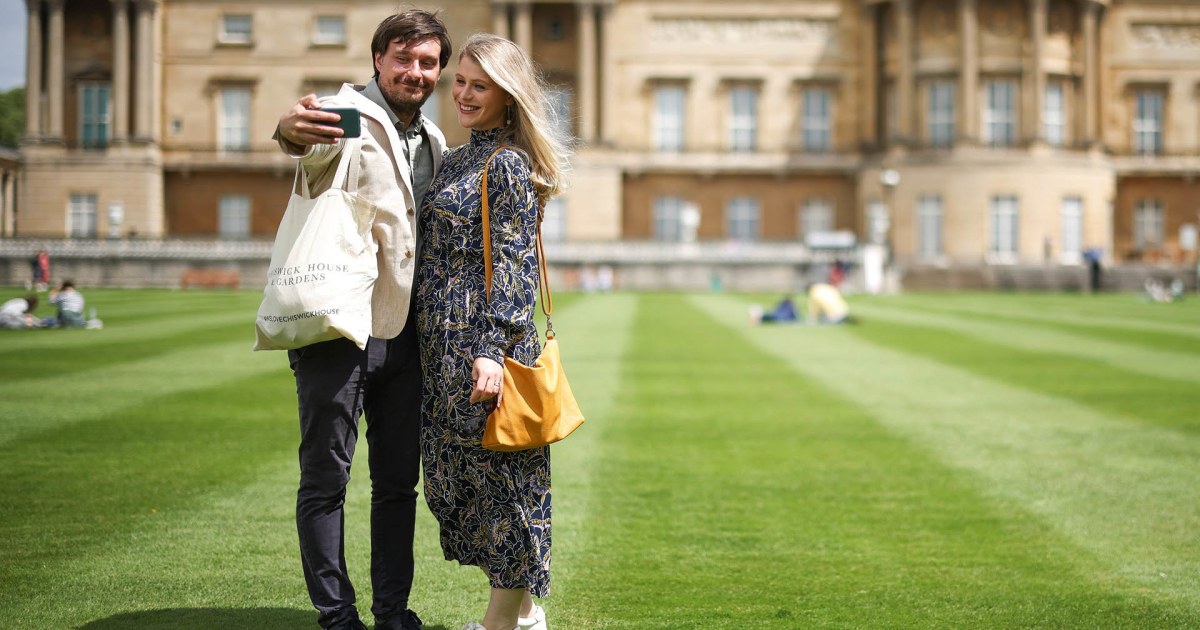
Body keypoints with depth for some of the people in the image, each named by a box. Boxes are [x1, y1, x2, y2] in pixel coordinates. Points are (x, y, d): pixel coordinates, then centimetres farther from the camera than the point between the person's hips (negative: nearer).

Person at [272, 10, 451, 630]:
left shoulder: (433, 141, 13)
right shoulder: (347, 114, -10)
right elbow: (310, 145, -34)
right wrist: (290, 130, -58)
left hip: (403, 331, 7)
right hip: (338, 328, -7)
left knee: (398, 481, 12)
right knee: (325, 480, 1)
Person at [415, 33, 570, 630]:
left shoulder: (509, 165, -9)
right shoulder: (457, 160, 17)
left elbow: (513, 267, -14)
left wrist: (492, 351, -20)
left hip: (484, 343, -9)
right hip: (445, 346, 9)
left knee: (495, 470, -3)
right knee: (459, 471, 11)